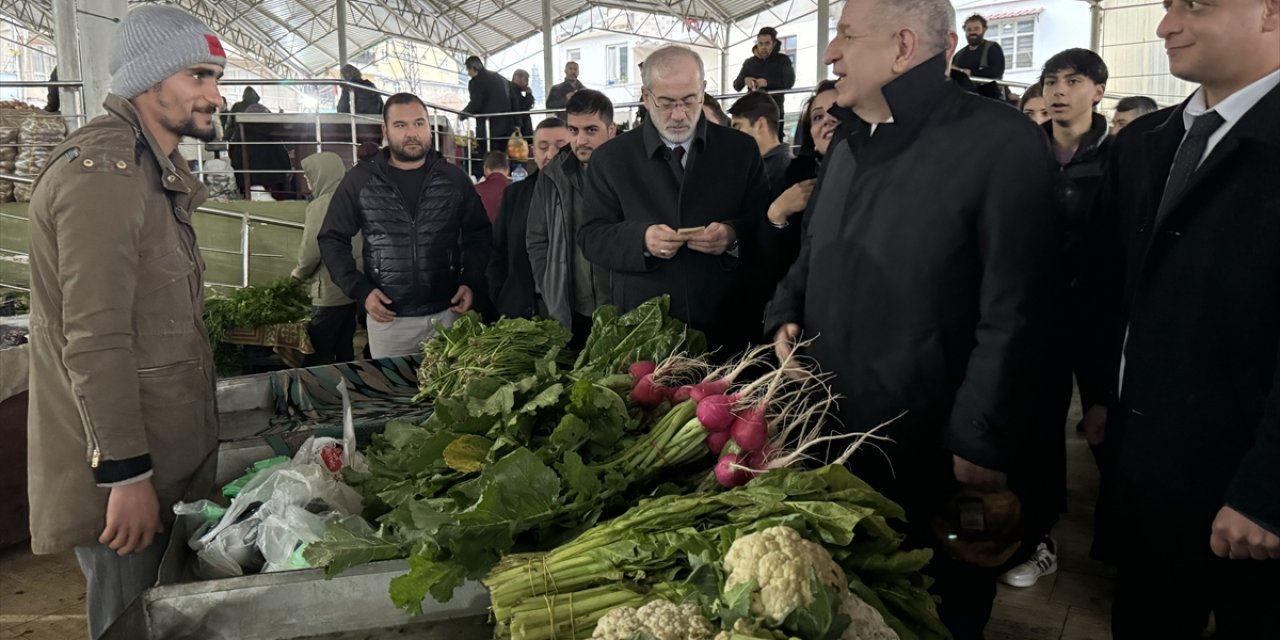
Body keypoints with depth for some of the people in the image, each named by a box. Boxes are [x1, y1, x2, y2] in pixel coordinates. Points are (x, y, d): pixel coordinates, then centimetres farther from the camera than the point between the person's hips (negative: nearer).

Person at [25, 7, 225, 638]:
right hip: (120, 471, -9)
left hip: (163, 456, 9)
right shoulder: (103, 171, -19)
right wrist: (126, 474, -22)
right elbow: (94, 340, -24)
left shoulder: (150, 170, 14)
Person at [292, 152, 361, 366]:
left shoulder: (321, 204, -14)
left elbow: (312, 249, -15)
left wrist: (298, 274, 4)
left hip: (330, 291, -8)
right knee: (345, 349, 15)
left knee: (317, 355, 0)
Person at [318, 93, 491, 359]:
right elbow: (333, 239, 5)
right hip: (388, 318, 0)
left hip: (447, 313, 1)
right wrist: (360, 290, -7)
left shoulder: (454, 178, 2)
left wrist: (472, 284, -4)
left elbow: (479, 235, 10)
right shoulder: (360, 180, -1)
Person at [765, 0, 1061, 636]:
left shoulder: (1000, 141, -16)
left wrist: (982, 443, -19)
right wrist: (785, 316, 3)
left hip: (933, 454, -7)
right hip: (831, 433, 7)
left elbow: (1014, 311, -19)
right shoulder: (848, 143, 10)